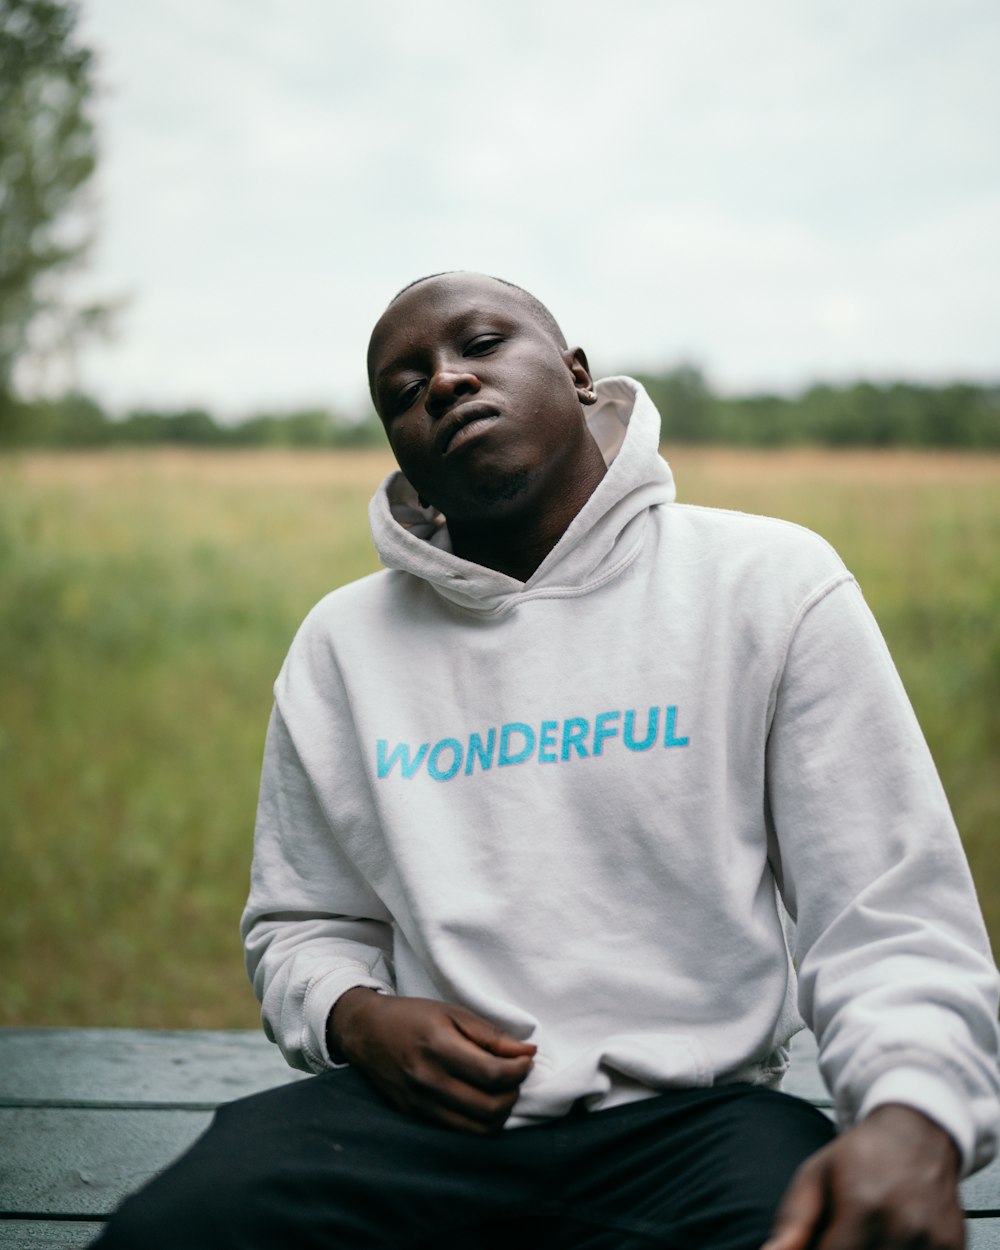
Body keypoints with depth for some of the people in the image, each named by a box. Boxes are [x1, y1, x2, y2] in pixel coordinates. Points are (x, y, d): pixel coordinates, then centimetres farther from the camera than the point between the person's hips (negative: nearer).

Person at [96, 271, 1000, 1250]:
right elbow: (302, 925, 20)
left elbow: (895, 929, -3)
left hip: (692, 1112, -2)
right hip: (421, 1107, 3)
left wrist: (913, 1122, -24)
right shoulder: (343, 643, 10)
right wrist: (354, 1017, -4)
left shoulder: (771, 584, 1)